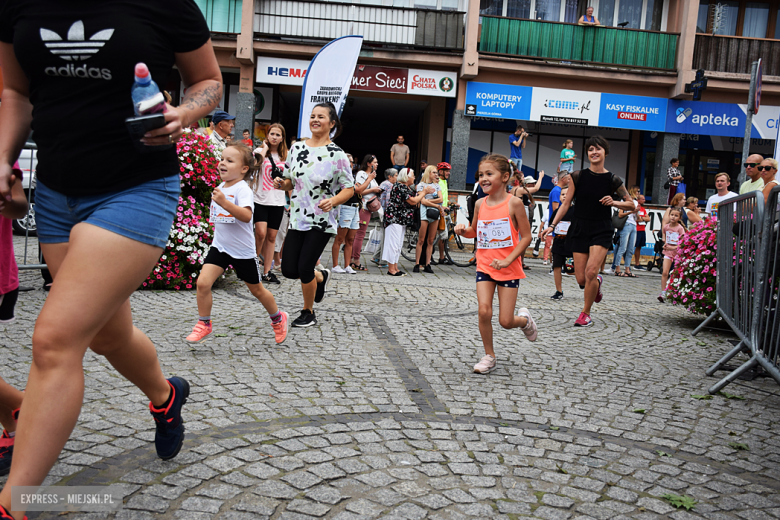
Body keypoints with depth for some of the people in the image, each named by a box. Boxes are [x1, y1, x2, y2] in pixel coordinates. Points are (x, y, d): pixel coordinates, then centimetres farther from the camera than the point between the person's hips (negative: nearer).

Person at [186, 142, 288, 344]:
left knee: (257, 290, 11)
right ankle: (204, 324, 5)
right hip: (220, 246, 6)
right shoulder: (219, 188, 6)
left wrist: (224, 202, -45)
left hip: (243, 251, -5)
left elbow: (246, 216, -38)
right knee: (203, 282, -13)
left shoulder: (242, 189, -18)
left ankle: (278, 318, 36)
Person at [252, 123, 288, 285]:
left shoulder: (285, 156, 11)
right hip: (261, 199, -3)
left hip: (278, 202, 4)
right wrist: (265, 148, -12)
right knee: (261, 232, -19)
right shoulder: (260, 151, 0)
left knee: (272, 236, 5)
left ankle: (267, 272, 10)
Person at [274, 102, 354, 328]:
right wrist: (281, 184, -6)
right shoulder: (296, 147, 7)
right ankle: (320, 276, 35)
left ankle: (308, 312, 20)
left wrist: (332, 201, -25)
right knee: (289, 269, 1)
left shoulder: (337, 154, -8)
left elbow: (349, 189, -7)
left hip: (321, 222, -5)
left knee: (304, 267, -6)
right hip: (297, 219, 5)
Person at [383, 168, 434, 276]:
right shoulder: (400, 187, -16)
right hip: (394, 218, -11)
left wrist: (424, 192, 8)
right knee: (393, 243, -9)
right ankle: (391, 269, -7)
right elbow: (413, 201, -19)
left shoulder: (408, 187, 16)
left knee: (399, 244, 11)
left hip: (402, 220, 11)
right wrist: (424, 192, -7)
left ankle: (395, 267, 15)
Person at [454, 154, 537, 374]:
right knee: (484, 311, -9)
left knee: (506, 321, -2)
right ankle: (489, 356, 11)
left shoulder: (514, 203, -11)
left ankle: (524, 319, 34)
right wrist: (463, 230, -4)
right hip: (484, 266, 3)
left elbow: (526, 237, -9)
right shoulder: (480, 204, 2)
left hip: (509, 268, -3)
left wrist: (507, 260, -17)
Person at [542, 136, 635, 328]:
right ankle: (597, 283, 38)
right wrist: (553, 225, -4)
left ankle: (585, 313, 3)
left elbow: (631, 204, 10)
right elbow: (566, 203, 4)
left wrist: (613, 203, -10)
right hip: (580, 228, 1)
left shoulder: (612, 180, 0)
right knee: (581, 279, -1)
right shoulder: (578, 176, 1)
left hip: (602, 230, -1)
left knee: (591, 272, -17)